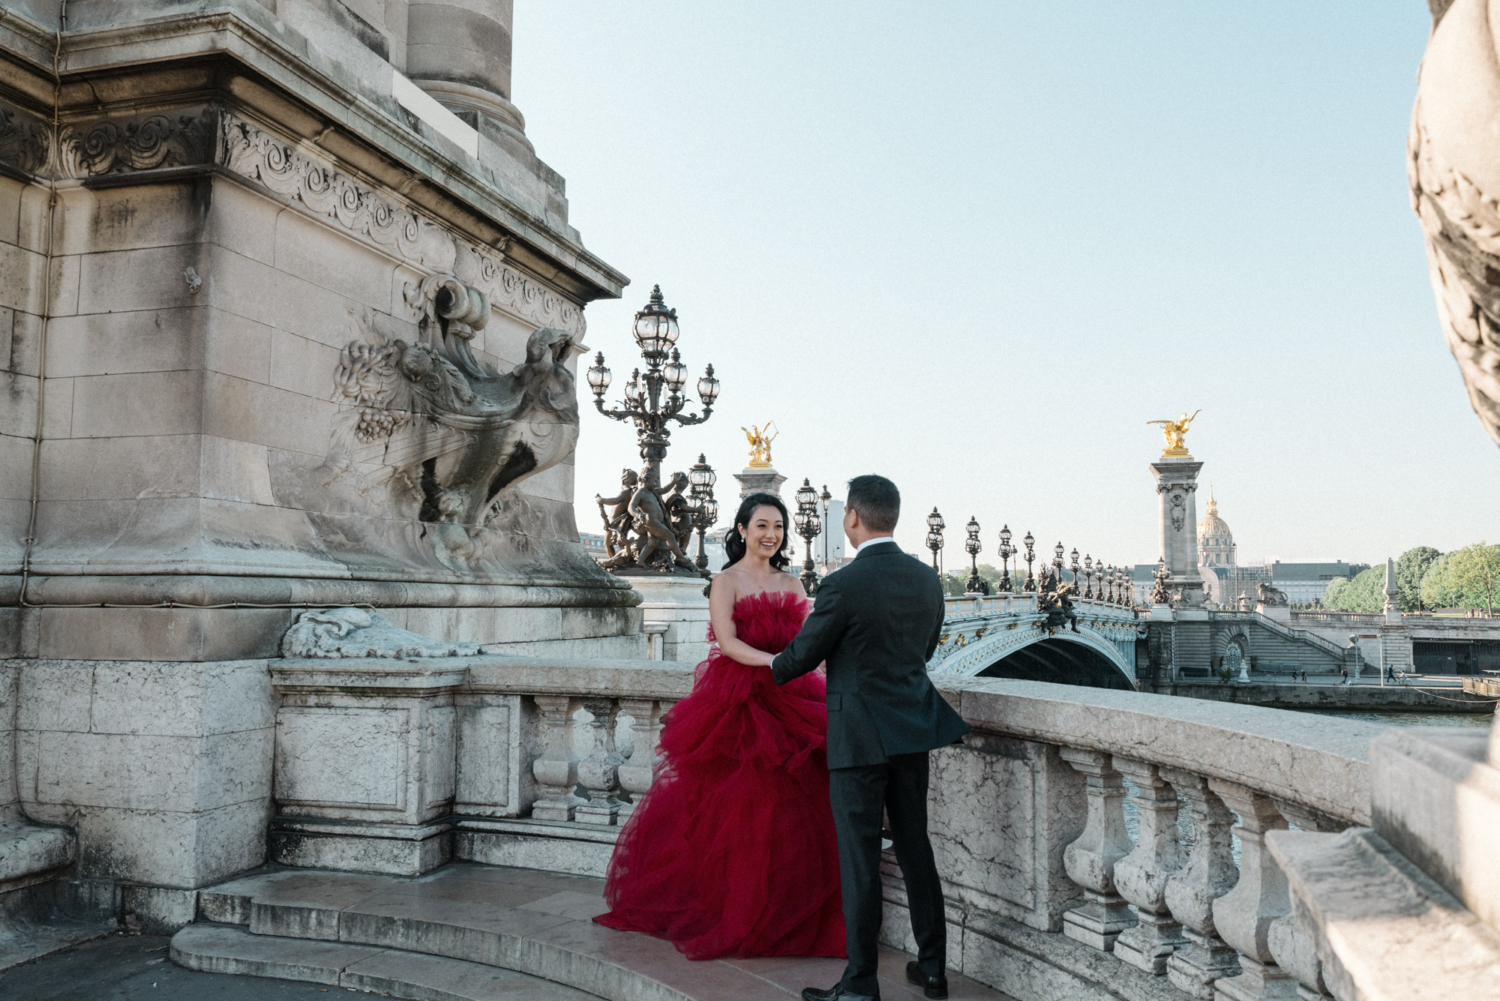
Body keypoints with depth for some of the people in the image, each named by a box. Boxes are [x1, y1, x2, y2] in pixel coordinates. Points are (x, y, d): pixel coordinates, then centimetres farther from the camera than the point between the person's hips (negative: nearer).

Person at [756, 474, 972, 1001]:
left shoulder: (843, 585, -17)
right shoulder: (927, 578, 2)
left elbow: (802, 655, -5)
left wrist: (774, 666, 17)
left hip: (859, 735, -6)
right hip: (913, 728, 6)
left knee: (859, 859, 1)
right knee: (916, 847, 16)